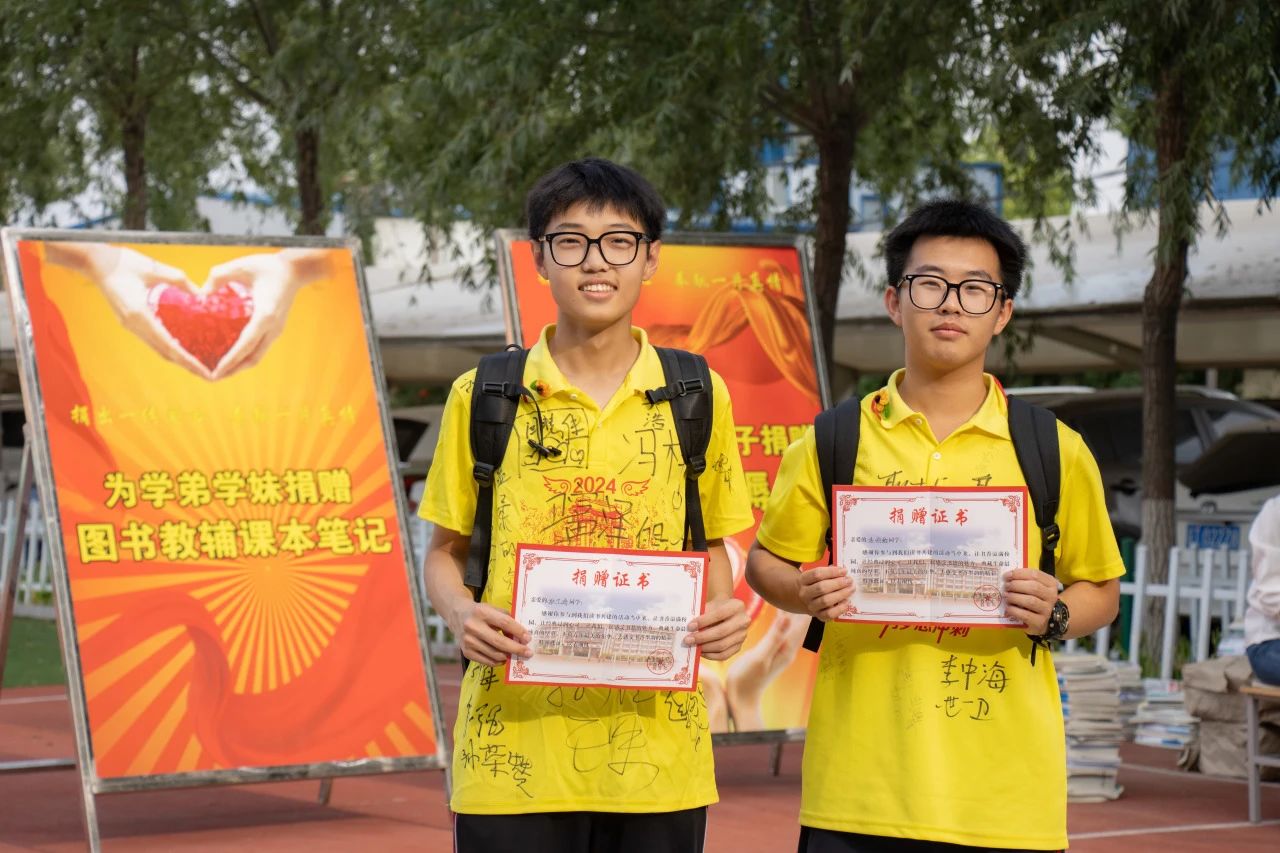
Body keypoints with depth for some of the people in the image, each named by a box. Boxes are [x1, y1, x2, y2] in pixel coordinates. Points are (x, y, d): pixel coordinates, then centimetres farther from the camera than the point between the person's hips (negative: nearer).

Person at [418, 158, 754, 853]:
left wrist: (722, 613, -5)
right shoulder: (482, 397, 3)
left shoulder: (697, 397, 7)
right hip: (515, 747, -1)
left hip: (657, 747, 1)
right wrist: (462, 614, -10)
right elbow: (445, 552, 10)